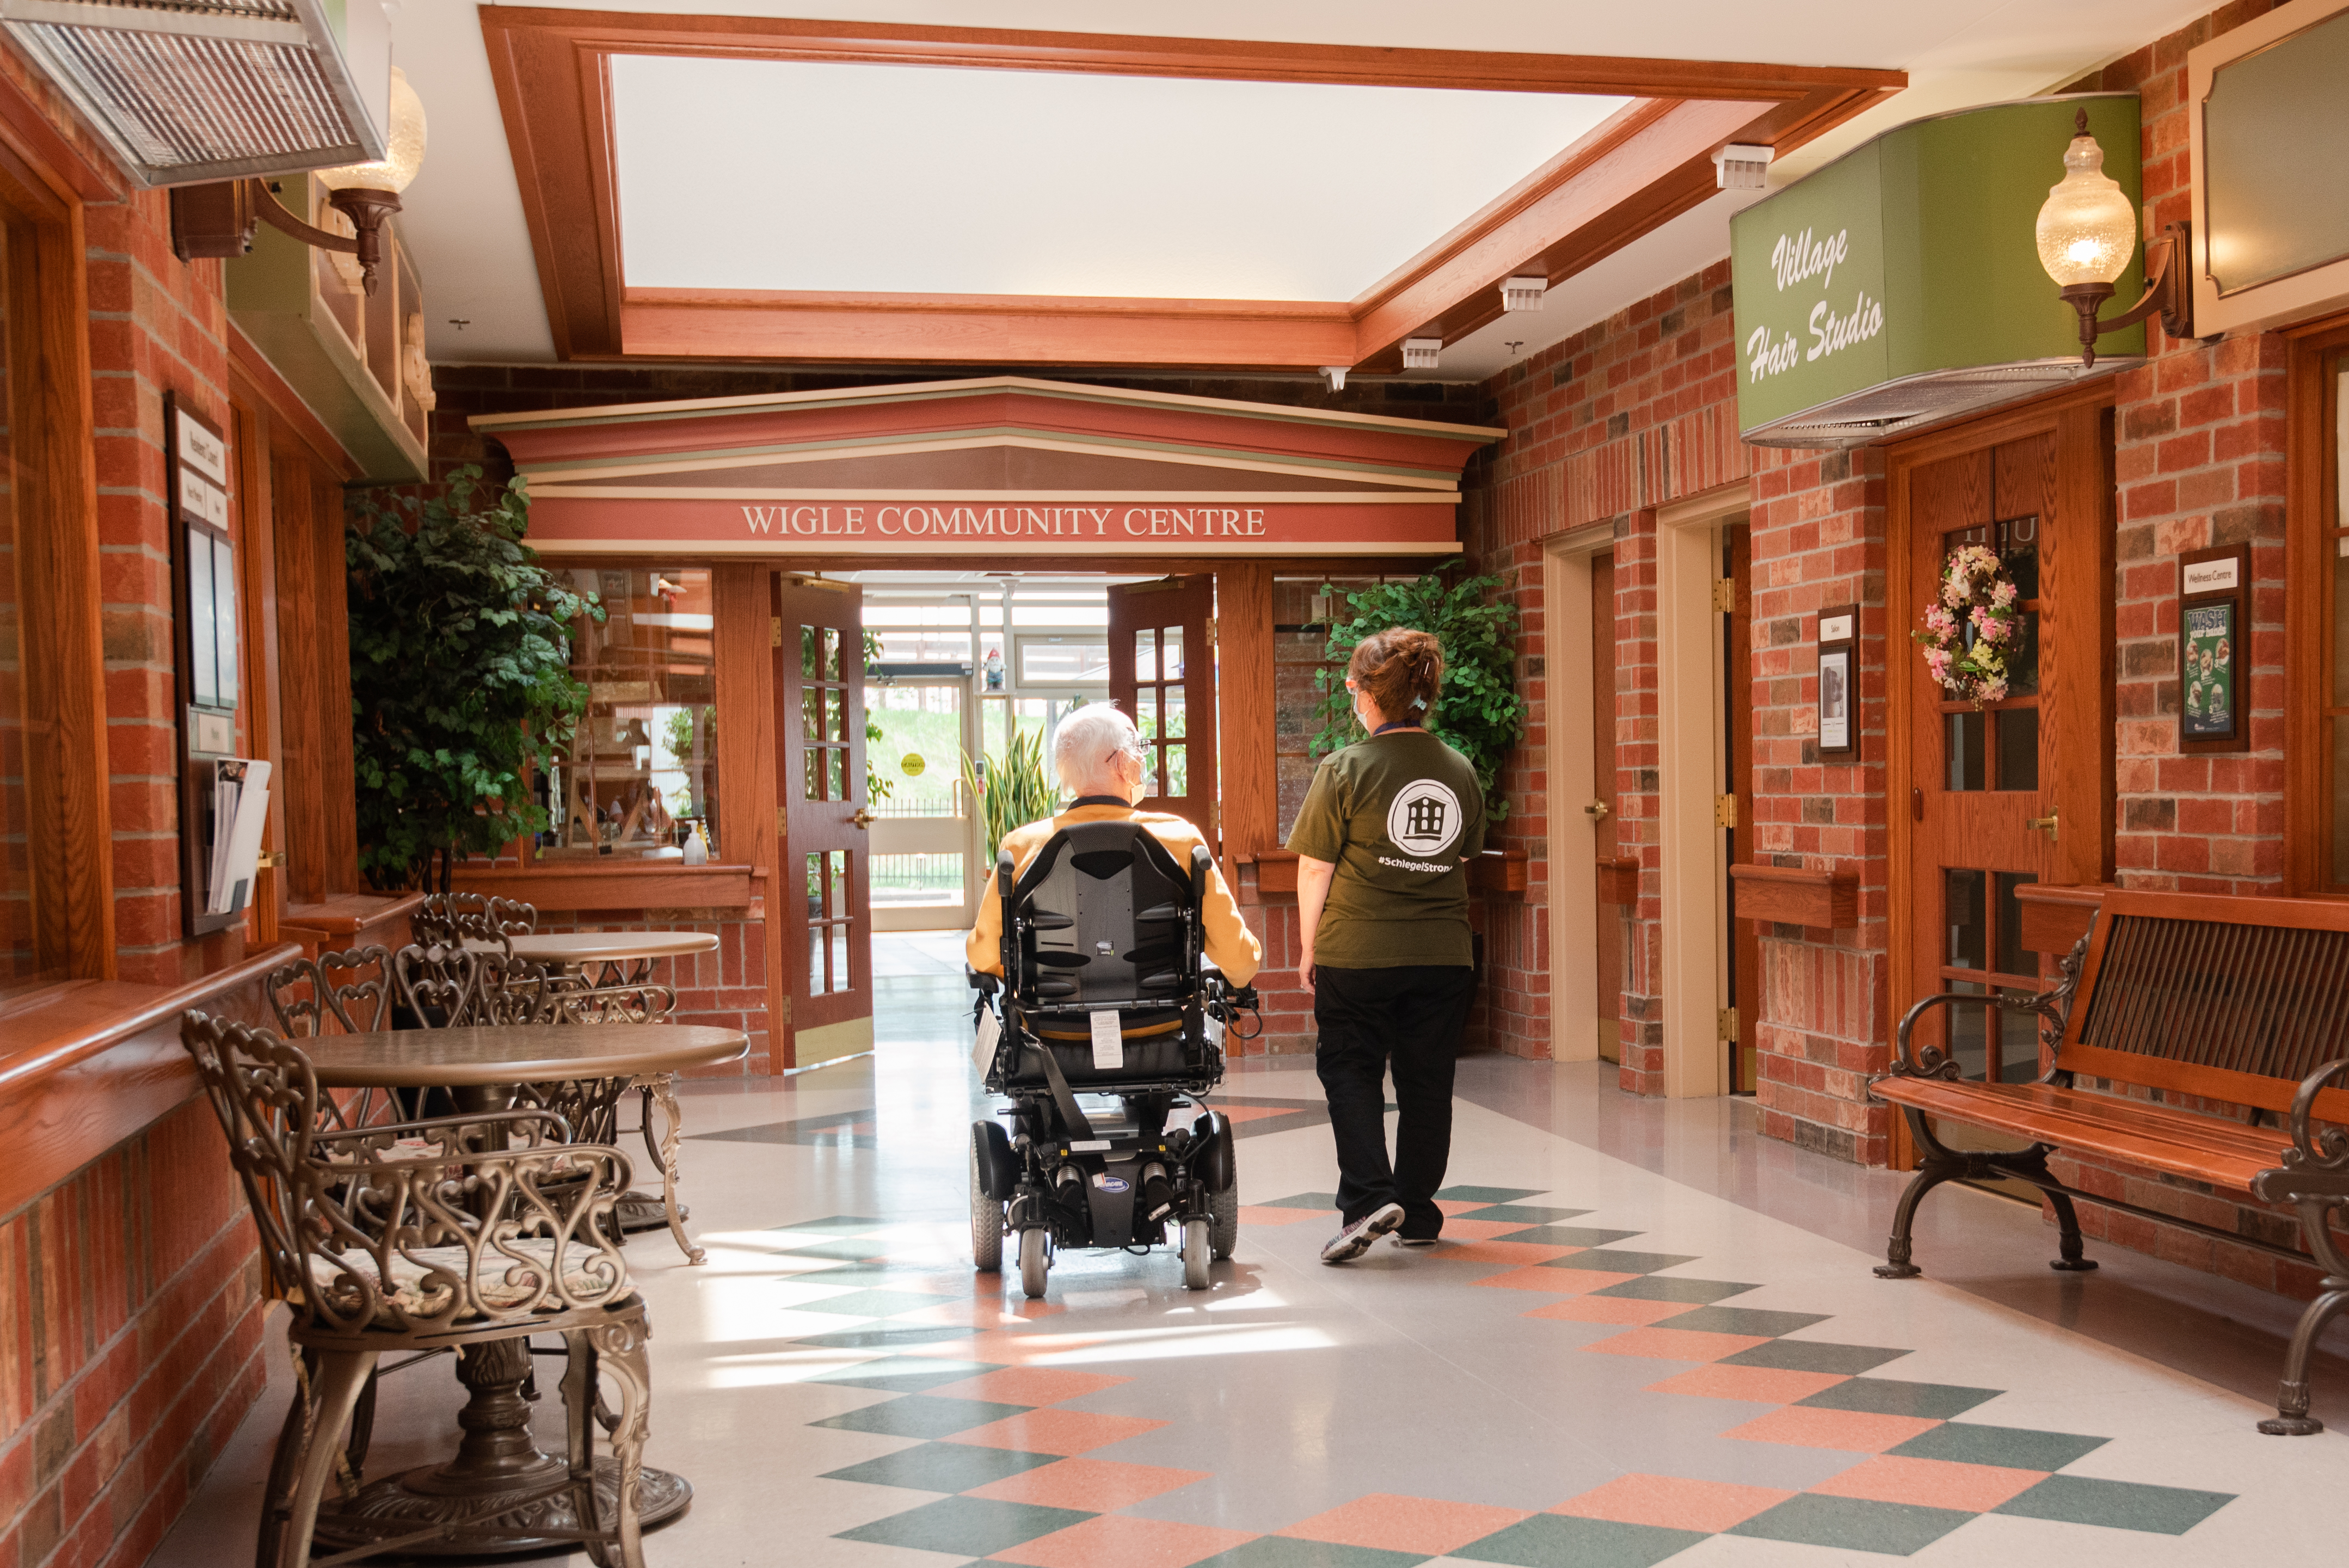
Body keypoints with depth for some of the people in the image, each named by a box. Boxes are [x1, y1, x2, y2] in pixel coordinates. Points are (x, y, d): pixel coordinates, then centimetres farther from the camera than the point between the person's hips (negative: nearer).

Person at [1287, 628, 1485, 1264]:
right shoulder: (1461, 772, 5)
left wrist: (1309, 948, 3)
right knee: (1426, 1080, 12)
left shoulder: (1346, 769, -10)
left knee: (1351, 1072, 7)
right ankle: (1419, 1214, 20)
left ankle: (1368, 1199, -7)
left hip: (1358, 950, -4)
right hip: (1444, 951, 4)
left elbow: (1314, 870, -7)